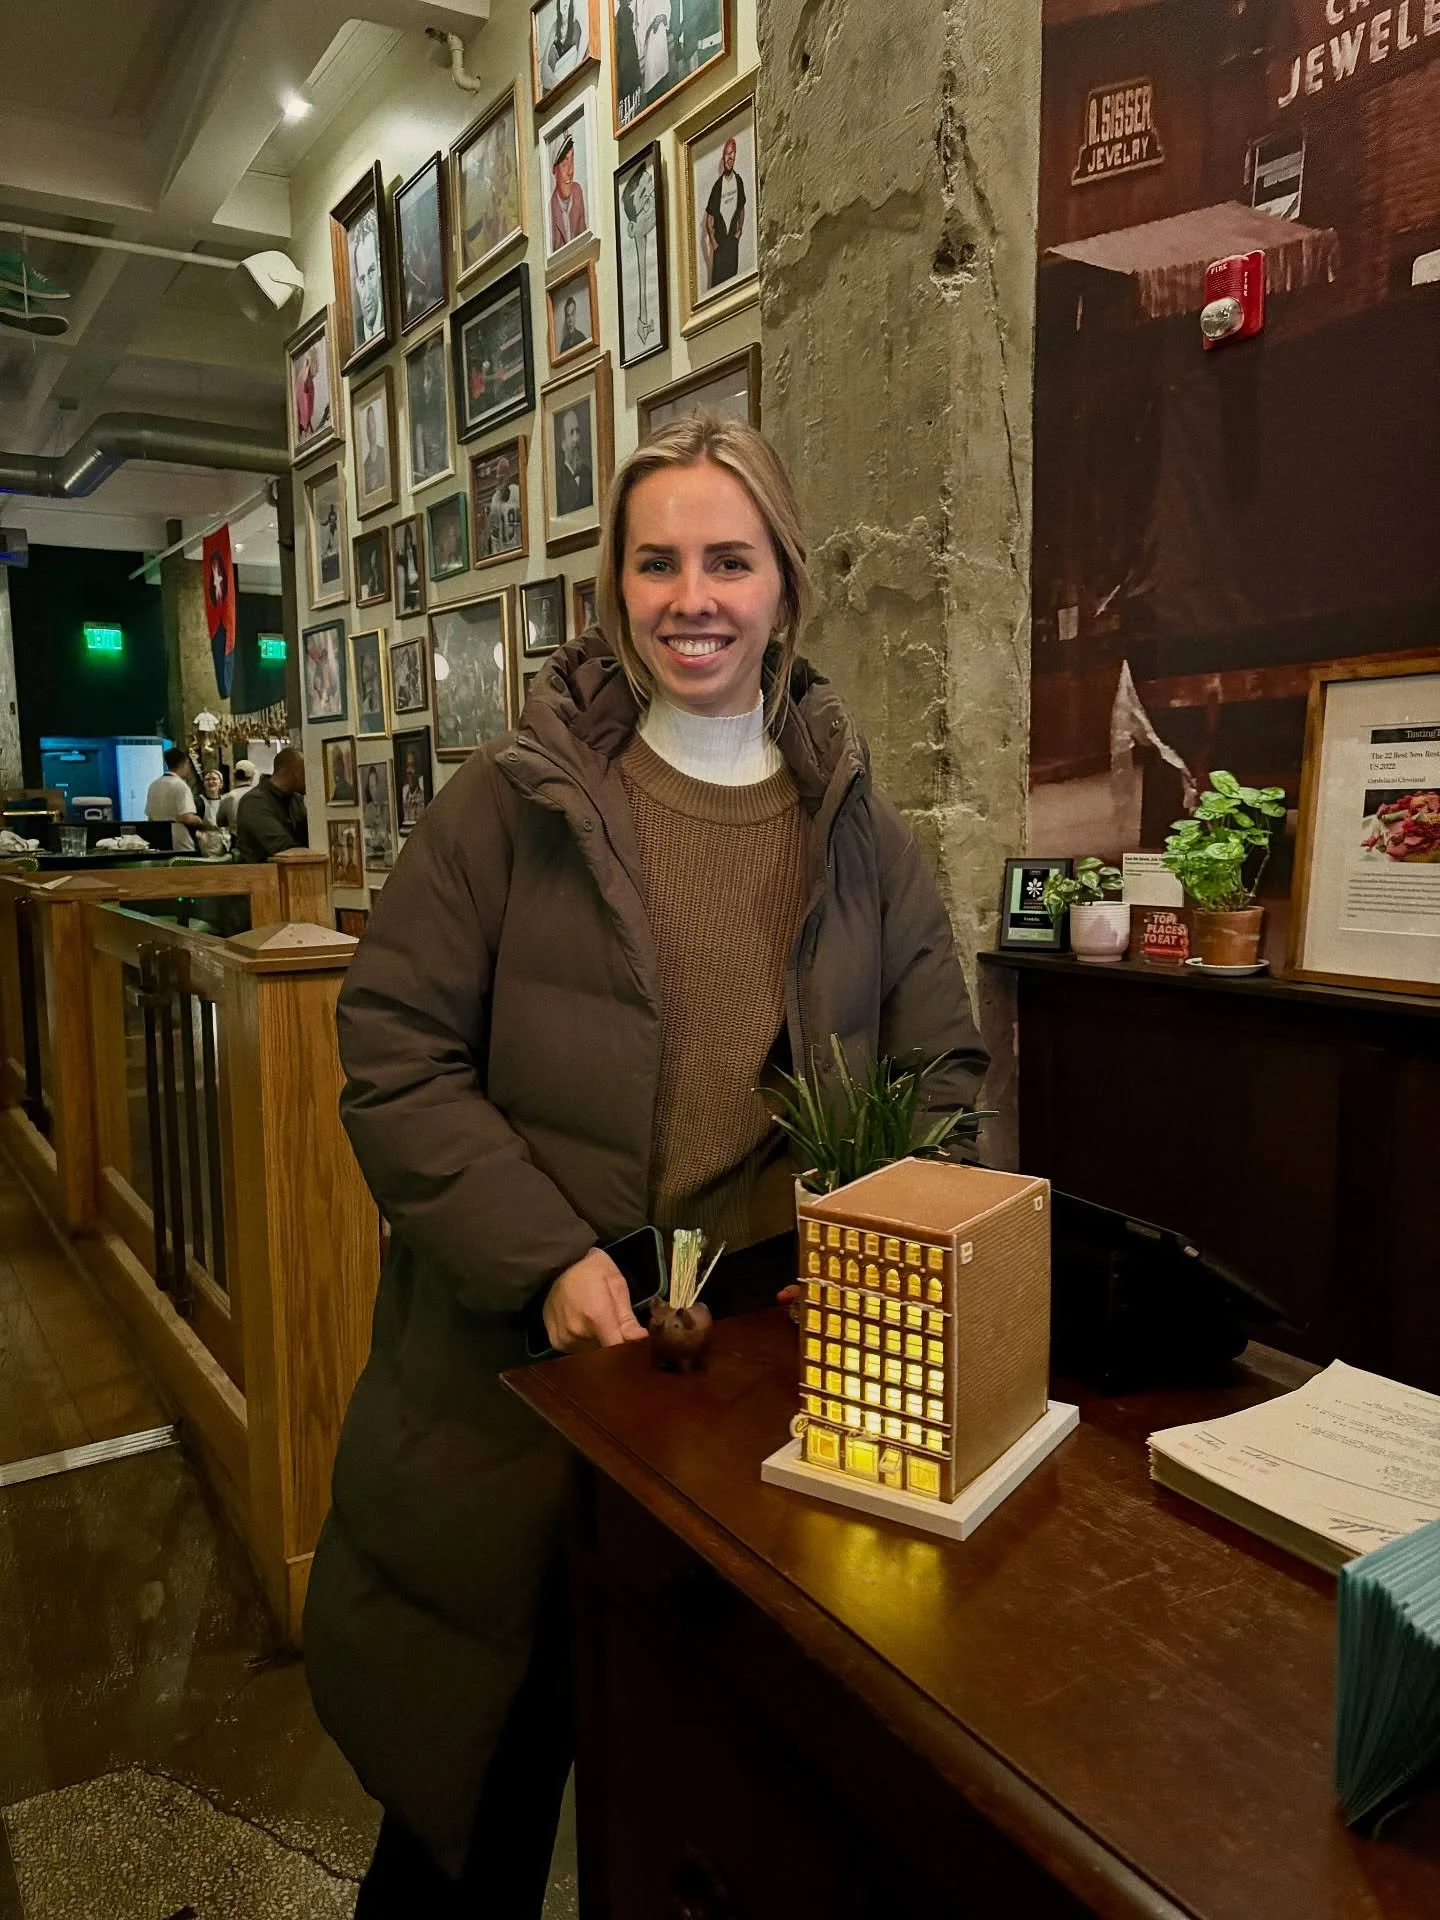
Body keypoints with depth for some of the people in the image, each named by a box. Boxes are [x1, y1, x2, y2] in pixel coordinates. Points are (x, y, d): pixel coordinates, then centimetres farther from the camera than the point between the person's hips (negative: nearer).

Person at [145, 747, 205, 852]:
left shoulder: (153, 785, 8)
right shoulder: (181, 785, -13)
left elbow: (149, 815, 14)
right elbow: (187, 818, -21)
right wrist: (201, 822, -3)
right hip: (181, 846, -7)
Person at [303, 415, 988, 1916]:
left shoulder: (860, 831, 3)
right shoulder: (511, 803, -6)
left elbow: (943, 1071, 6)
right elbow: (395, 1056, -8)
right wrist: (549, 1259, -17)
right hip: (517, 1352, -2)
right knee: (485, 1775, 17)